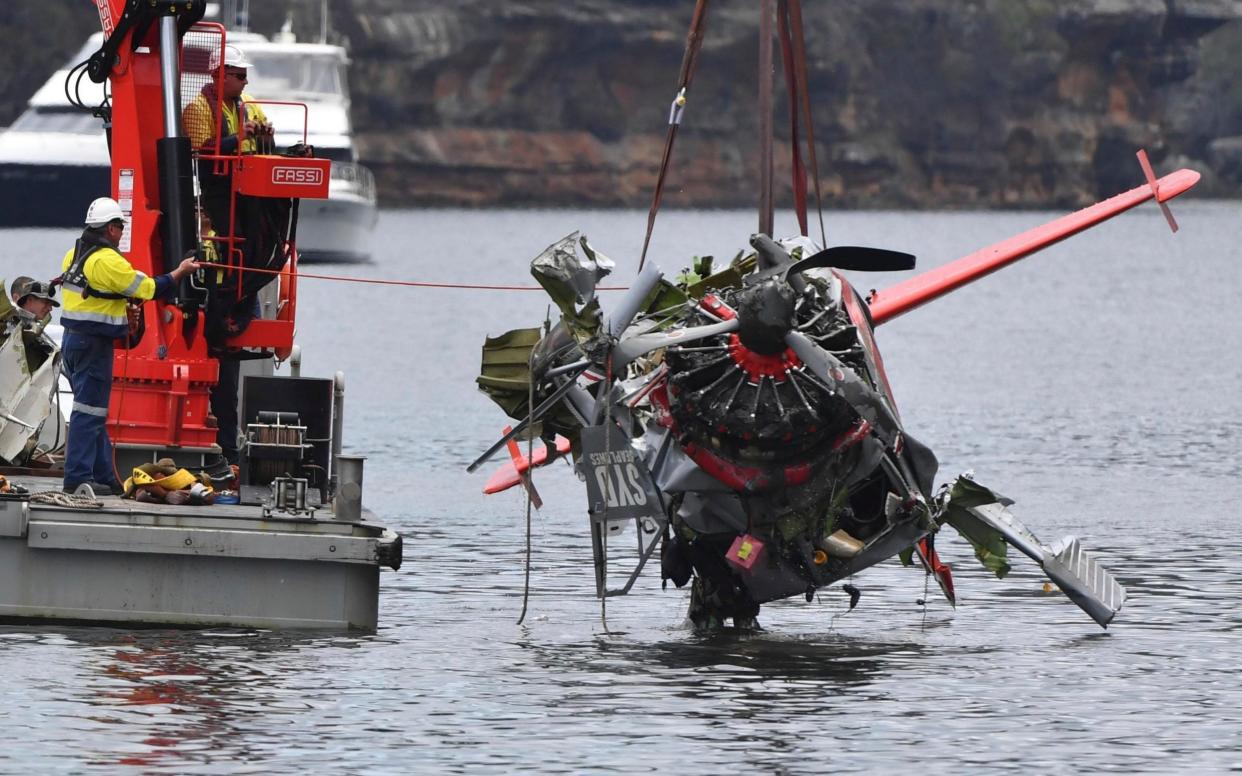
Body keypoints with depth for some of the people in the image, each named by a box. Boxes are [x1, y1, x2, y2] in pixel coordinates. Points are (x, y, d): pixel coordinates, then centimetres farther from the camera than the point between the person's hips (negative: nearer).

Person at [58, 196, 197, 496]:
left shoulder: (74, 255, 11)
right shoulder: (107, 261, -17)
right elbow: (148, 288, -13)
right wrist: (180, 272, 0)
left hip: (72, 338, 9)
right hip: (94, 345, -9)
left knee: (94, 411, 15)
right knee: (89, 411, -6)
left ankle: (103, 477, 21)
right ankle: (78, 478, -6)